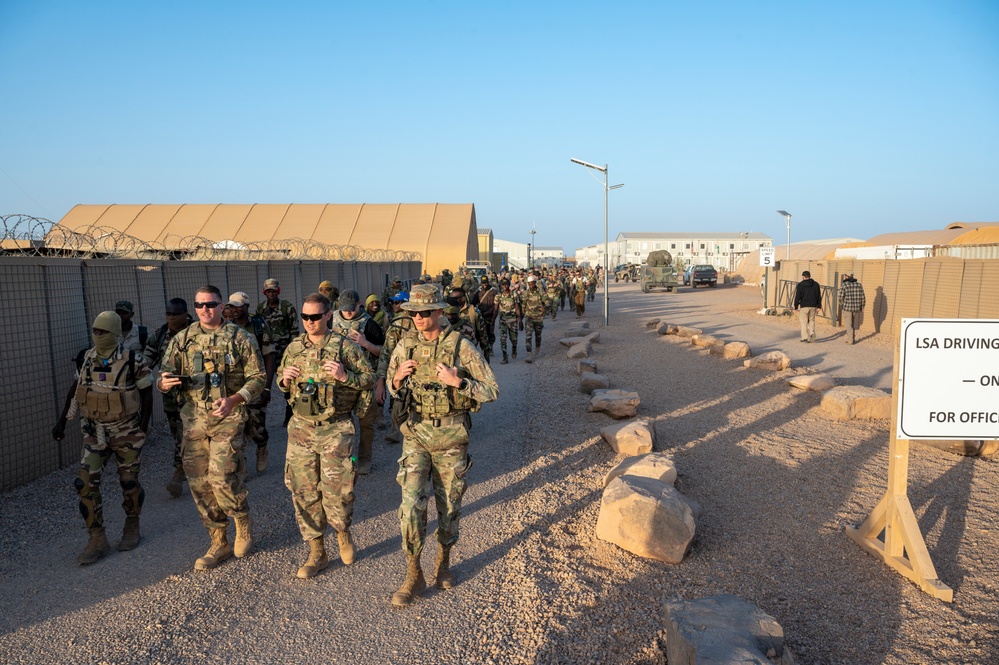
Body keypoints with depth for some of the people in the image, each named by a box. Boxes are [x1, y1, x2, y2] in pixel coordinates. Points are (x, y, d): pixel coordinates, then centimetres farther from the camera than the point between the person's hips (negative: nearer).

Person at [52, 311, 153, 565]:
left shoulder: (133, 361, -14)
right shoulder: (87, 359, 0)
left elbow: (146, 393, -8)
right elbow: (75, 389, 12)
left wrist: (143, 427, -12)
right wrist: (62, 421, 10)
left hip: (126, 432, -4)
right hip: (94, 432, 4)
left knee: (129, 481, 8)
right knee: (86, 483, -4)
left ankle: (132, 528, 30)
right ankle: (97, 539, 6)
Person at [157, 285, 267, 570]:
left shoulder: (240, 338, -1)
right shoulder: (182, 339, 9)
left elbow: (258, 377, -3)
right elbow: (165, 374, 11)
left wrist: (233, 400, -18)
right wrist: (164, 383, -14)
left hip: (228, 419, -4)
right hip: (194, 420, 4)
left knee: (222, 478, -13)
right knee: (200, 483, 7)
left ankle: (243, 523, 17)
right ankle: (219, 543, 22)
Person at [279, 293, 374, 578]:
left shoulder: (344, 346, -5)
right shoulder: (294, 347, 8)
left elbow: (369, 378, -2)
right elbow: (280, 381, 19)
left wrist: (345, 376, -20)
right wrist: (284, 379, -4)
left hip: (335, 429, -4)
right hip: (300, 427, 4)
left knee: (335, 491, -2)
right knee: (304, 493, 8)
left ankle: (343, 533, 30)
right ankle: (317, 552, 23)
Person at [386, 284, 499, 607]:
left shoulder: (461, 347, -11)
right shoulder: (404, 347, 0)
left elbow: (492, 390, -10)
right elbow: (392, 390, 14)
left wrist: (457, 382, -24)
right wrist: (397, 379, -9)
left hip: (451, 435, -2)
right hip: (416, 433, 2)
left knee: (449, 503, 11)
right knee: (411, 501, -6)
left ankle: (444, 561, 34)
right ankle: (413, 574, 8)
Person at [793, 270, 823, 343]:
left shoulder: (800, 285, -3)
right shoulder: (816, 284, 9)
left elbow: (797, 296, -5)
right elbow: (819, 296, 10)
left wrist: (796, 306, 2)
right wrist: (819, 306, 12)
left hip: (804, 306, -4)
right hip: (813, 306, 4)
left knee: (803, 321, 1)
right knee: (812, 321, 15)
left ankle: (804, 337, -3)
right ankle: (812, 332, 0)